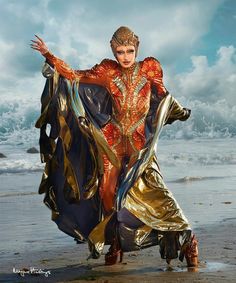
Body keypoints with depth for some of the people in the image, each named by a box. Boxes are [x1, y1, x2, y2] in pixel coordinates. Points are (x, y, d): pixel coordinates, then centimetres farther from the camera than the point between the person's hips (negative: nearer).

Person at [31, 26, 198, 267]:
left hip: (139, 141, -2)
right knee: (108, 191, 2)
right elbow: (74, 76, 5)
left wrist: (179, 112, 9)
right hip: (112, 140, 2)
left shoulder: (150, 68, 2)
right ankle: (116, 244, 19)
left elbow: (162, 96, 16)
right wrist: (48, 55, 2)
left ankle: (186, 238, -1)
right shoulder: (107, 71, 3)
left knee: (152, 189, -12)